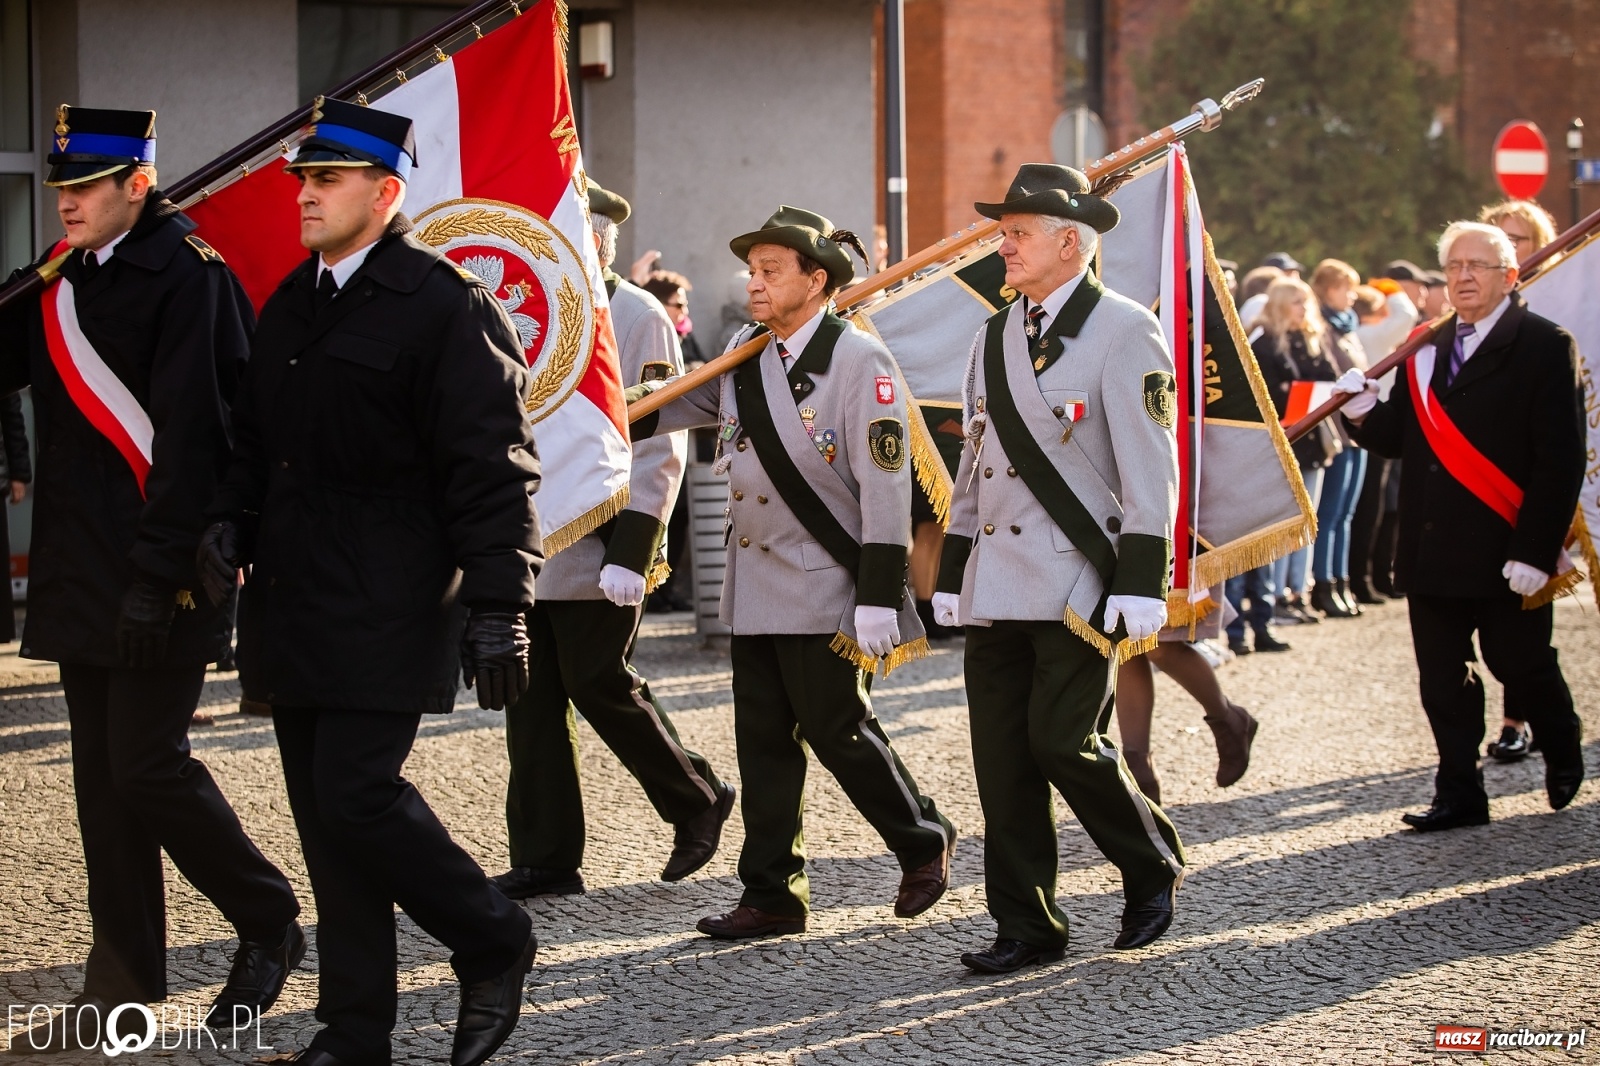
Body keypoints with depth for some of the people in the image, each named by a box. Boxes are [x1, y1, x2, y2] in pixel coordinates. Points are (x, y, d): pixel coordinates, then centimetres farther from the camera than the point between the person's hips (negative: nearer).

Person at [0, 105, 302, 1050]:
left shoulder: (186, 274, -13)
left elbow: (192, 433, -18)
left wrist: (157, 573, -21)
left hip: (163, 575, -8)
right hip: (84, 574, 8)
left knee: (147, 765, -7)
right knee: (102, 777, 10)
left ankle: (271, 924, 12)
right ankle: (123, 980, 18)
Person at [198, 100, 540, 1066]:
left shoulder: (446, 306, -10)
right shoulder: (291, 305, 15)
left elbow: (494, 471, -14)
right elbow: (259, 441, 25)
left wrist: (498, 607, -18)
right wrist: (231, 520, 6)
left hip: (384, 614, -8)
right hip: (295, 608, 8)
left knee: (358, 794, -13)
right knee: (325, 815, 9)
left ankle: (495, 947, 10)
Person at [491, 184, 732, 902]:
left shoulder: (639, 318, -7)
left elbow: (660, 448, -11)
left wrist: (629, 555, -18)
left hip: (597, 556, -7)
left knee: (600, 686, -3)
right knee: (532, 701, 4)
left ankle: (697, 801, 18)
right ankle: (545, 860, 9)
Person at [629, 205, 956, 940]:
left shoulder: (859, 361, -13)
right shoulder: (742, 354, 7)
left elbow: (886, 486, -16)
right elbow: (677, 405, 26)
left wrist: (879, 599, -19)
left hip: (824, 591, -7)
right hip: (754, 591, 7)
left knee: (838, 732, -1)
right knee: (764, 742, 7)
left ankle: (923, 842, 21)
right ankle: (771, 895, 13)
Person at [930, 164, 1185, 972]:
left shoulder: (1124, 333, -6)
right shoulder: (995, 338, 15)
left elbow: (1151, 470, -10)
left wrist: (1140, 586, -16)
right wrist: (951, 576, 17)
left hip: (1077, 586, -7)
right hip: (998, 587, 7)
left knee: (1063, 742, -11)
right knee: (1001, 757, 4)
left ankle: (1153, 868, 13)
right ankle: (1025, 927, 11)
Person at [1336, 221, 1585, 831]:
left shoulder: (1543, 346, -7)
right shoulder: (1427, 350, 12)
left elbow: (1560, 459, -12)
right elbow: (1400, 441, 11)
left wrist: (1535, 551, -18)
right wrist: (1365, 411, -10)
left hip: (1505, 552, -5)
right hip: (1434, 550, 5)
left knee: (1520, 665, 6)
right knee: (1443, 679, 6)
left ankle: (1562, 753, 33)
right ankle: (1459, 796, 13)